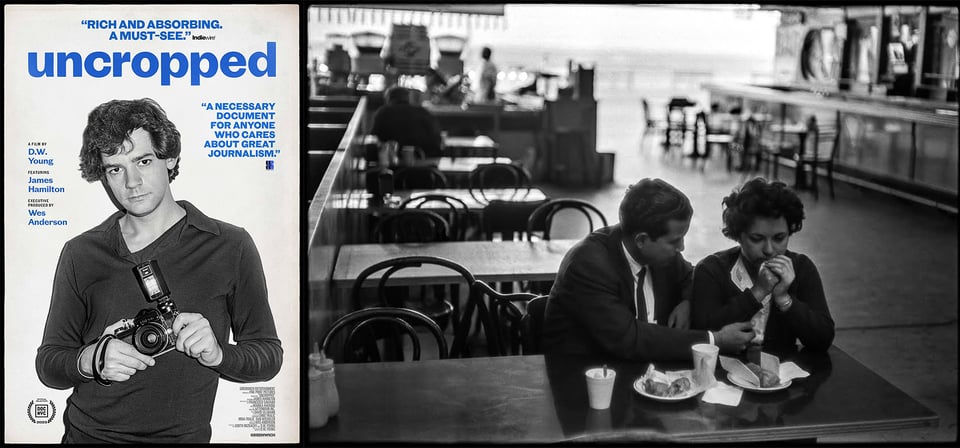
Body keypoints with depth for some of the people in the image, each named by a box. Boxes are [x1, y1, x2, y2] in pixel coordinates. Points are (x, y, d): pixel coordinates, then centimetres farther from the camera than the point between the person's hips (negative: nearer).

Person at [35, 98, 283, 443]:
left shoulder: (230, 247, -1)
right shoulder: (80, 254, 5)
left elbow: (269, 356, 2)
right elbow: (48, 363, 8)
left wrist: (217, 354, -16)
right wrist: (92, 359, -11)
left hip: (183, 436, -2)